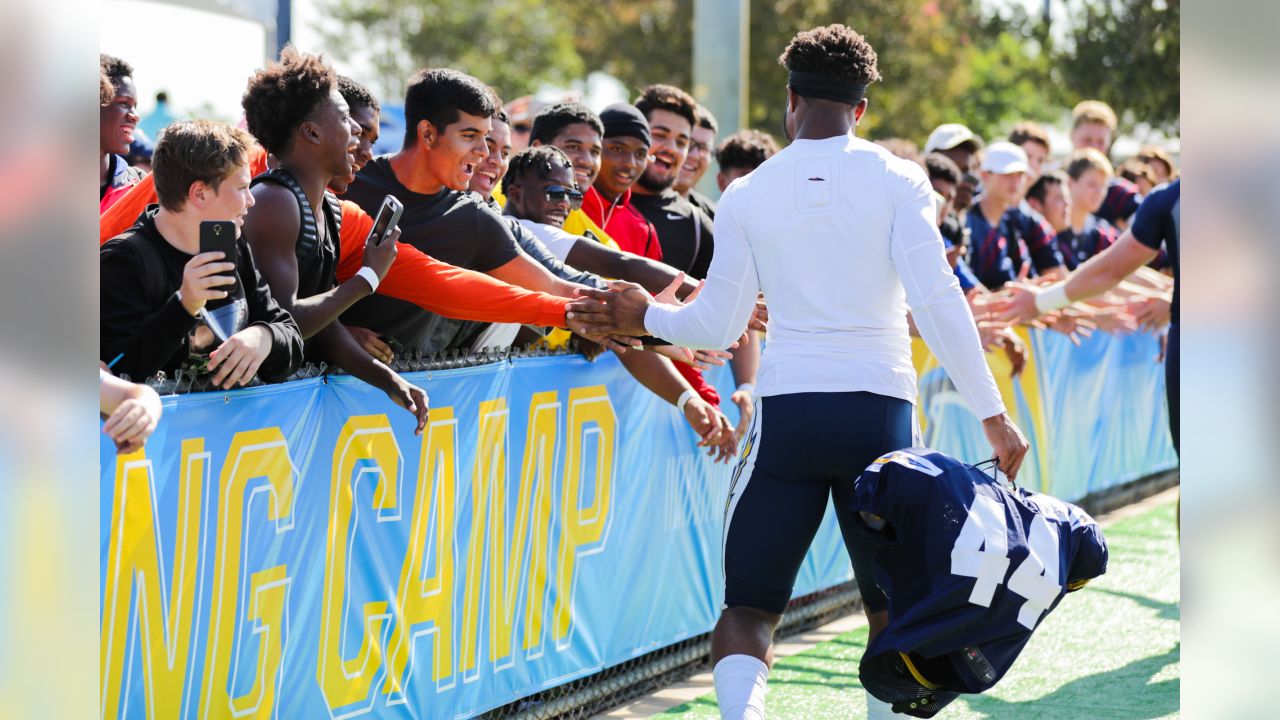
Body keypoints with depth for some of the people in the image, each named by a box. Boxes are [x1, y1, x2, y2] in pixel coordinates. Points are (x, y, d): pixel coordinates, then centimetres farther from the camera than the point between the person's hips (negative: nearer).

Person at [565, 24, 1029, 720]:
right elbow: (937, 301, -8)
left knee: (747, 612, 4)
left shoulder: (747, 195, 5)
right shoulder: (897, 179, 0)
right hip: (880, 412, 0)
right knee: (892, 612, 14)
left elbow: (714, 327, 6)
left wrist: (644, 316, 25)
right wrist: (993, 414, -5)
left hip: (786, 409, 0)